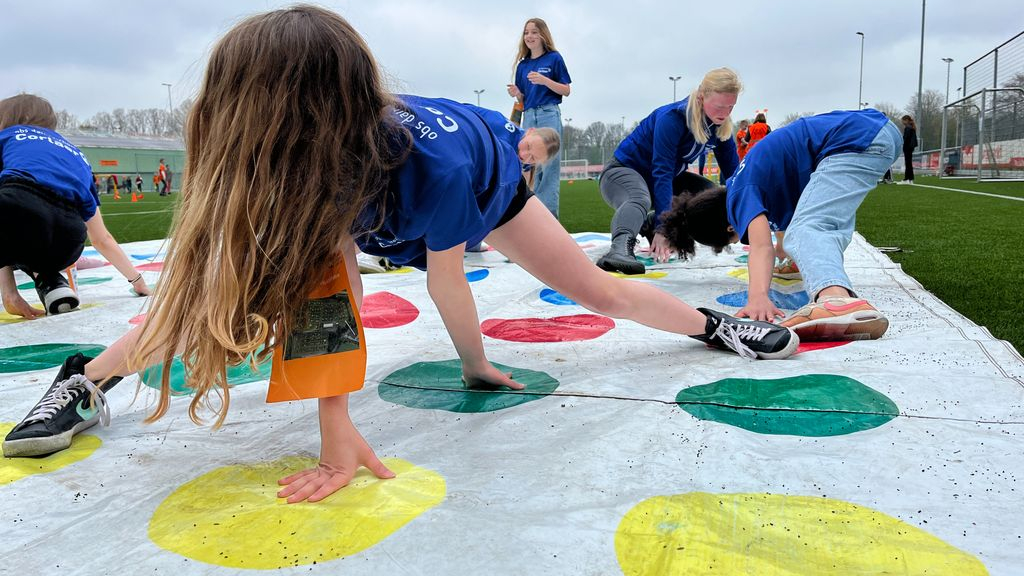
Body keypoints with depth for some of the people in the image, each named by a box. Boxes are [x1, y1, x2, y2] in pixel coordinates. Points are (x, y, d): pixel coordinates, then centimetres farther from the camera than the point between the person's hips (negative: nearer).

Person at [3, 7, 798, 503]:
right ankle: (83, 379, 8)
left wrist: (478, 367, -13)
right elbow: (332, 278, -35)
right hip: (354, 201, 3)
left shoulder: (435, 162, -46)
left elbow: (447, 284, -31)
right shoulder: (315, 166, -36)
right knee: (220, 274, -9)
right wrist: (337, 422, -39)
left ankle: (714, 323, 26)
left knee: (599, 290, -1)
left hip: (486, 177, -2)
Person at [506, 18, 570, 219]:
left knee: (549, 166, -9)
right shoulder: (522, 65, 15)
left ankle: (549, 215, -10)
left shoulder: (554, 58, 2)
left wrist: (544, 80, -15)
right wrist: (517, 94, -4)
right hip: (528, 117, 5)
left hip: (549, 115, -5)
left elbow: (566, 90, -1)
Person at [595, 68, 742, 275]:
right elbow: (661, 172, -34)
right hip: (624, 171, -8)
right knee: (640, 201, -40)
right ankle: (620, 249, -65)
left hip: (665, 180, 8)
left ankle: (649, 224, 14)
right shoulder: (672, 118, -27)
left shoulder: (720, 124, -6)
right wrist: (662, 227, -41)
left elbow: (733, 172, -1)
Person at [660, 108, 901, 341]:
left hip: (856, 142, -11)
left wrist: (758, 298, -38)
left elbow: (761, 246, -23)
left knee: (806, 230, -27)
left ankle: (840, 301, -55)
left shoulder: (741, 195, -4)